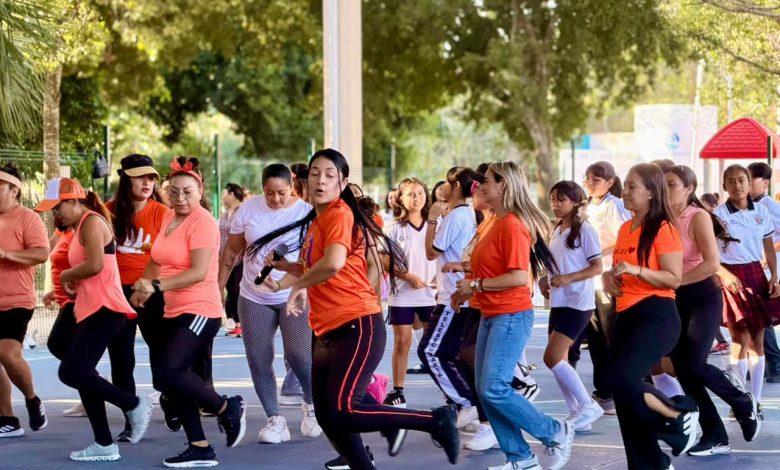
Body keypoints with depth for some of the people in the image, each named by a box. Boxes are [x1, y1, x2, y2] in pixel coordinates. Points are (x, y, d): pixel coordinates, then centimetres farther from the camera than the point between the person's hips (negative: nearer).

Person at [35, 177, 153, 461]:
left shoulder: (92, 221, -10)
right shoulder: (81, 226, 20)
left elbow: (95, 265, -23)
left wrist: (65, 275, -6)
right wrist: (71, 287, 0)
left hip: (104, 309, -11)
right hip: (92, 310, 11)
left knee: (71, 372, -16)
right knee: (81, 374, 9)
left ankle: (134, 405, -4)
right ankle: (104, 445, 13)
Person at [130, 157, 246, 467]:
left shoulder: (202, 222, -14)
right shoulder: (169, 219, 11)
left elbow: (199, 272, -24)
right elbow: (158, 261, 25)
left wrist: (156, 286, -30)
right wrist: (143, 288, 12)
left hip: (200, 312, -9)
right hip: (174, 312, 9)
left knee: (167, 374, -21)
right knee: (171, 382, 6)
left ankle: (228, 409, -2)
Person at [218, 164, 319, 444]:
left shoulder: (307, 213, -8)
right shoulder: (248, 210, -1)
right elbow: (232, 251, 8)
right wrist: (219, 287, 8)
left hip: (295, 297, -3)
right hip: (254, 299, 3)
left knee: (299, 355, -15)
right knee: (258, 360, 1)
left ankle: (311, 403, 13)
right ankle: (275, 420, 11)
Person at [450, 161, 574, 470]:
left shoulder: (513, 225, -15)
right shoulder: (497, 224, 13)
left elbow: (518, 277, -22)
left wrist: (476, 285, -15)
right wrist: (470, 288, 8)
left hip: (511, 315, -10)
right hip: (491, 315, 10)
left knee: (494, 389, -14)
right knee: (485, 390, 6)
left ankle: (556, 433, 1)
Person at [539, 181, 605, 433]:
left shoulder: (585, 230, -9)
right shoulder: (556, 232, 14)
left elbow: (597, 268, -12)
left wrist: (568, 278, -24)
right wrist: (546, 280, 5)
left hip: (578, 303, -8)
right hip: (558, 302, 8)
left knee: (552, 357, -15)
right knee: (559, 360, 6)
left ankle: (588, 406, -7)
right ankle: (576, 412, 13)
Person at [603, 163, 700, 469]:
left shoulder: (663, 229, -10)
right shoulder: (625, 229, 13)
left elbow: (675, 279, -15)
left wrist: (637, 271, -25)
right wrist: (609, 277, 6)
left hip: (656, 317, -8)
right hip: (626, 317, 8)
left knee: (624, 381, -22)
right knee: (623, 395, 5)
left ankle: (681, 417, 0)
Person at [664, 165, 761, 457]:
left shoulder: (698, 217, -13)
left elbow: (712, 263, -22)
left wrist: (677, 280, -24)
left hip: (703, 297, -6)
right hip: (675, 301, 6)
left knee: (694, 364, -17)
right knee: (682, 369, 2)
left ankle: (744, 404, 10)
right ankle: (715, 437, 13)